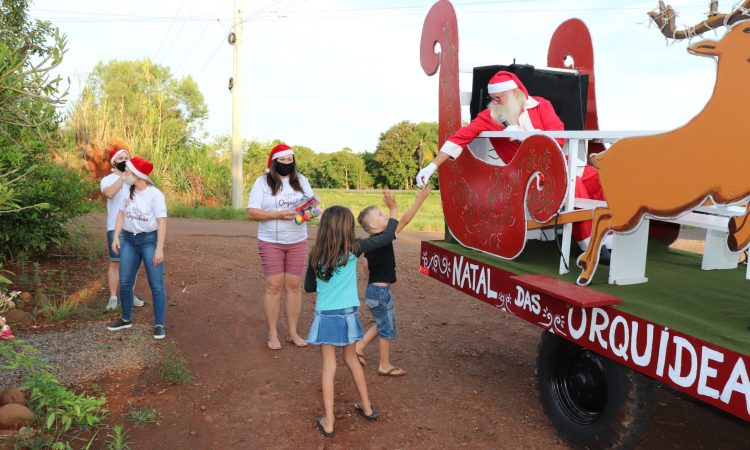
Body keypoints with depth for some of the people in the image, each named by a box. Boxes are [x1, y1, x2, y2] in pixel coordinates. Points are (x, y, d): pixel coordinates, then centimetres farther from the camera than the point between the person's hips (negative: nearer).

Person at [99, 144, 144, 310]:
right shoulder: (107, 180, -1)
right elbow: (109, 193, -25)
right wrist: (123, 176, -24)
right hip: (116, 228, -3)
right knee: (115, 262, 0)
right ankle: (113, 297, 7)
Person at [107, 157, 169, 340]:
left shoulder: (155, 194, -13)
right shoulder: (128, 192, 7)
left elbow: (162, 222, -15)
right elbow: (121, 214, 11)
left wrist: (159, 249, -20)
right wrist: (116, 236, -2)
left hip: (149, 240, -6)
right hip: (129, 240, 6)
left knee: (156, 284, -2)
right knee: (125, 282, 10)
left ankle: (159, 324, 6)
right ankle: (126, 319, 27)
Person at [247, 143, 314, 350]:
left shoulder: (301, 180, 5)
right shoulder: (262, 182, -5)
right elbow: (252, 212, -11)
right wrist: (278, 214, -23)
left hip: (298, 242, 3)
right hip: (271, 242, -3)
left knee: (294, 286, 7)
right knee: (274, 287, 1)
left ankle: (292, 332, 18)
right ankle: (272, 334, 14)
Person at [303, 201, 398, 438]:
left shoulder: (316, 253, -6)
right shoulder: (353, 249, -10)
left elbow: (309, 287, 4)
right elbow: (386, 238, -1)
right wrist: (394, 212, 11)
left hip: (325, 316, -1)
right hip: (348, 314, 1)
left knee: (329, 366, 6)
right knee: (351, 359, 20)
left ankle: (328, 422, 9)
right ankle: (367, 407, 34)